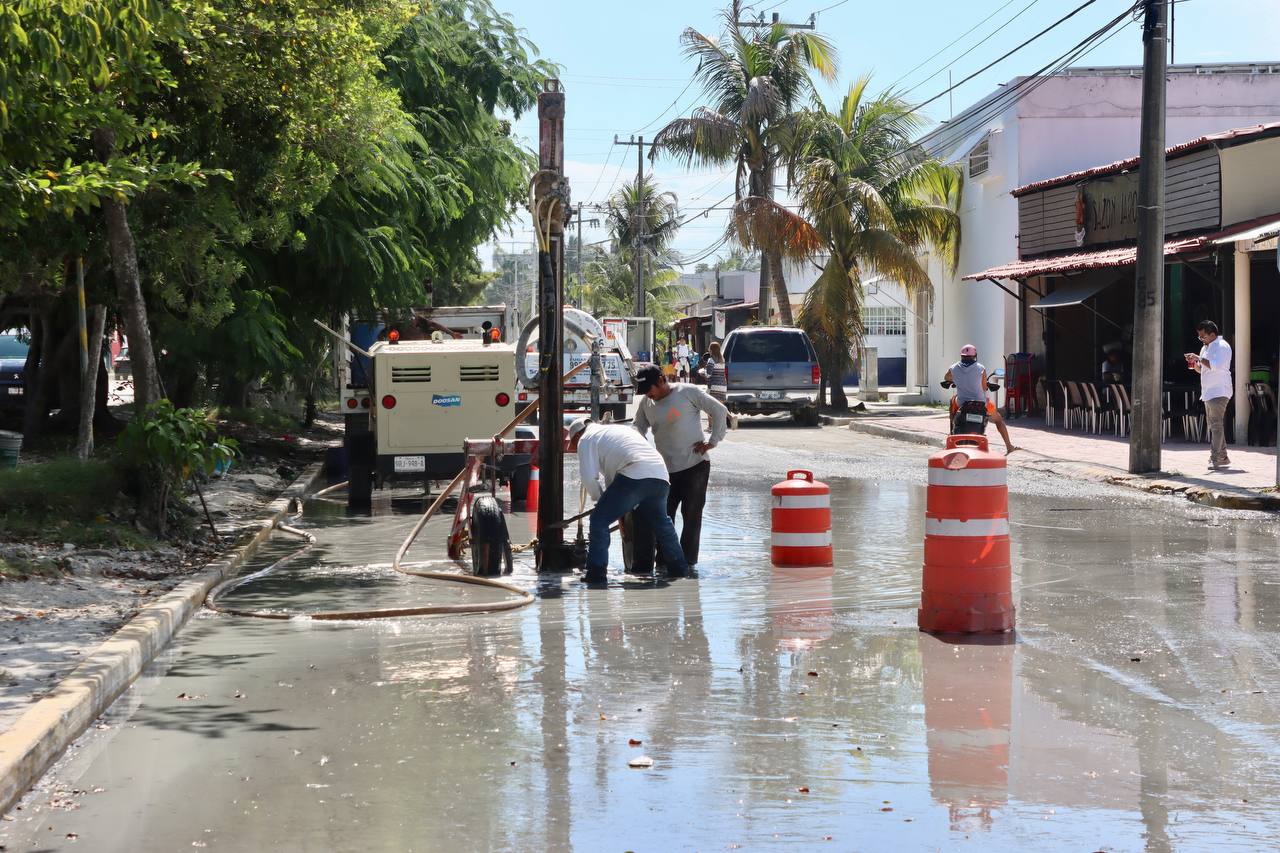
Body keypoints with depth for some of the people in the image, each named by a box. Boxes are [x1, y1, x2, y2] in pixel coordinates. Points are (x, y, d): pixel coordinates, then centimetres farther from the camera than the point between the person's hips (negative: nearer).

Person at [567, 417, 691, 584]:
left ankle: (596, 573, -4)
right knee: (661, 521, 29)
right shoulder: (620, 428, 38)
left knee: (599, 521, 1)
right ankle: (679, 567, 37)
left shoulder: (586, 440, 13)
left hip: (634, 476, -8)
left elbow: (589, 477, 2)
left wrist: (598, 497, 19)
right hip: (660, 476, 8)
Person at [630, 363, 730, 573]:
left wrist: (713, 441, -8)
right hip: (665, 468, 5)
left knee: (691, 514, -3)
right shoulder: (646, 403, 9)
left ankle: (687, 561, 3)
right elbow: (638, 428, 19)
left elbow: (720, 411, -5)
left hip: (695, 465, -5)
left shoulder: (688, 392, -6)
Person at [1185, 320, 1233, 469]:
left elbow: (1216, 365, -24)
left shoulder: (1222, 346, -10)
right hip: (1209, 393, 10)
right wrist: (1194, 363, 6)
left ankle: (1215, 458, -17)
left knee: (1216, 424, -14)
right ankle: (1222, 457, 17)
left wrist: (1198, 358, -18)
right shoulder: (1205, 348, 19)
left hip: (1219, 391, -10)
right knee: (1212, 425, 11)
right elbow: (1201, 369, 27)